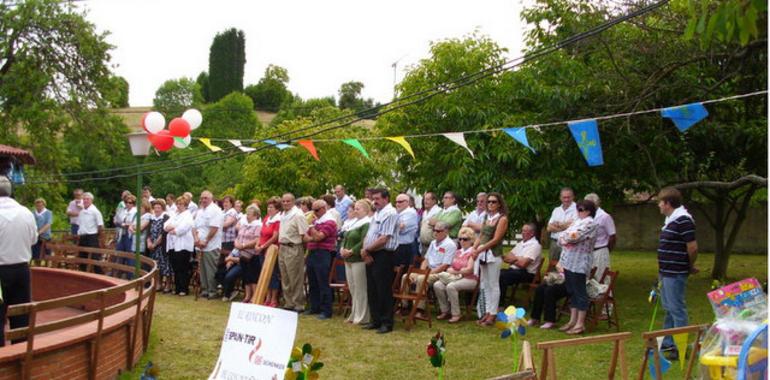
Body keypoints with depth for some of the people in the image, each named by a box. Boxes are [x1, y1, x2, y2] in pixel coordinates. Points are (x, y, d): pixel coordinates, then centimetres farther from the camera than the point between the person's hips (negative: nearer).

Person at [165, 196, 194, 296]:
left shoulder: (188, 216, -3)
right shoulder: (175, 215, 21)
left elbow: (182, 228, -17)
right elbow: (166, 225, 12)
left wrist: (172, 229, -3)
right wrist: (173, 227, -9)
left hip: (183, 246, -7)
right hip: (172, 245, 7)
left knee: (183, 269, -5)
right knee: (175, 268, 9)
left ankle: (184, 289, -1)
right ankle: (177, 288, 16)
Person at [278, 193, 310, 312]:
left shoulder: (298, 215, -13)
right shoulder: (283, 215, 14)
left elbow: (304, 234, -14)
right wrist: (280, 243, 13)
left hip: (293, 249, -9)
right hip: (283, 248, 9)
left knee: (296, 280, -3)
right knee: (285, 279, 13)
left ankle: (299, 305, 4)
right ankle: (289, 303, 22)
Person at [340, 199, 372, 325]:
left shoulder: (366, 224, -11)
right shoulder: (352, 223, 17)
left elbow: (364, 242, -22)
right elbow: (345, 238, 19)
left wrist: (351, 251, -17)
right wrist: (342, 248, 1)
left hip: (359, 260, -9)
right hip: (348, 260, 9)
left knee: (360, 289, -4)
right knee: (352, 288, 14)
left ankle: (362, 317, 2)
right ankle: (355, 315, 22)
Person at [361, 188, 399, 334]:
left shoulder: (390, 214, -12)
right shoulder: (377, 214, 17)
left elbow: (384, 239, -19)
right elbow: (368, 235, 16)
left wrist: (367, 249, -10)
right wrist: (365, 251, -2)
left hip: (383, 256, -9)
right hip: (371, 256, 9)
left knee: (383, 291, -3)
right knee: (372, 290, 13)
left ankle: (387, 323, 6)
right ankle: (376, 320, 22)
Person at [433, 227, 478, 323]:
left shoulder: (473, 252, -4)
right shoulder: (457, 252, 20)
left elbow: (469, 269, -13)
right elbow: (452, 267, 16)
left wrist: (455, 272, -6)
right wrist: (450, 269, -7)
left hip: (470, 279, -7)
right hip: (455, 278, 7)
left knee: (451, 286, -34)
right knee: (437, 285, -17)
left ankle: (456, 314, -23)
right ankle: (445, 311, -5)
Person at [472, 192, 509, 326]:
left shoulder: (502, 219, -4)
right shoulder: (486, 218, 15)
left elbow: (496, 239, -12)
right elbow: (480, 236, 14)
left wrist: (480, 250, -15)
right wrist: (474, 249, -3)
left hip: (494, 254, -7)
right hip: (482, 254, 7)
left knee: (493, 285, -2)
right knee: (485, 285, 9)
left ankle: (492, 315, 2)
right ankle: (486, 313, 16)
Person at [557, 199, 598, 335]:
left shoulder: (589, 223, -10)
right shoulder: (577, 222, 17)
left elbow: (574, 237, -20)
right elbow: (563, 236, 16)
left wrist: (563, 236, 0)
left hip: (579, 264, -8)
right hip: (568, 262, 8)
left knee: (580, 293, -2)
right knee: (572, 292, 12)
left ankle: (580, 324, 3)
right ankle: (573, 321, 19)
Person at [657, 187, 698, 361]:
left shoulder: (683, 220, -19)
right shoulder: (670, 220, 14)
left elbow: (693, 247, -20)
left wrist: (690, 267, -5)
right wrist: (661, 271, 18)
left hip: (676, 274, -10)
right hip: (666, 272, 10)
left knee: (677, 310, -3)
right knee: (669, 309, 18)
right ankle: (667, 344, 29)